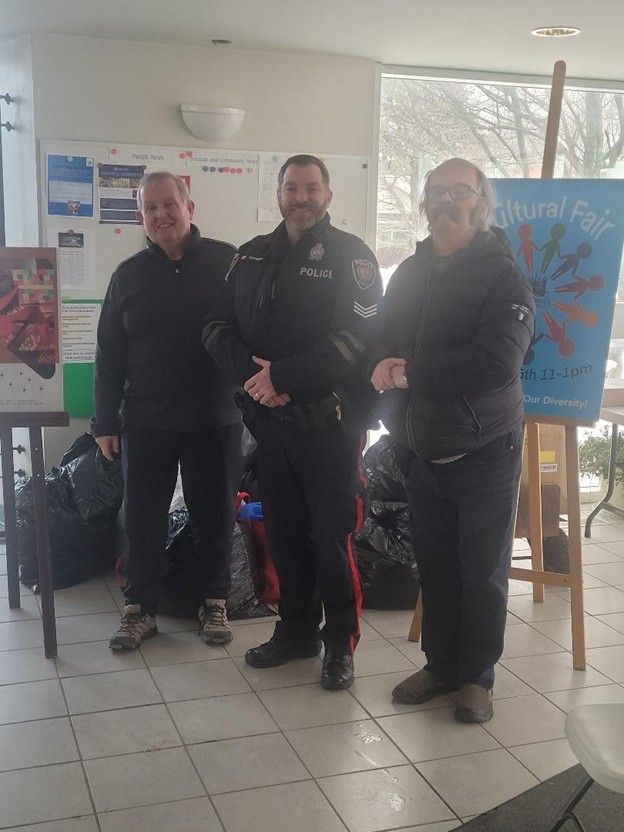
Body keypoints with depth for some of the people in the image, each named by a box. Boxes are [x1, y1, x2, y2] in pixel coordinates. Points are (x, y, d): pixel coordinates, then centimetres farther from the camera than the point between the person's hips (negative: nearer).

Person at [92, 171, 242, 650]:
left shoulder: (227, 262, -3)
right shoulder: (129, 274, 5)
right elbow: (109, 354, 7)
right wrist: (105, 420, 4)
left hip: (215, 421, -2)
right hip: (145, 423, 2)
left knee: (215, 516, 9)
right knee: (144, 519, 9)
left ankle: (214, 603, 26)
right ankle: (141, 608, 23)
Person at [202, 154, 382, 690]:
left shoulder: (350, 255, -3)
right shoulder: (253, 256, 12)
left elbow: (360, 336, -15)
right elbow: (217, 328, 7)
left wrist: (281, 375, -19)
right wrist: (251, 369, -13)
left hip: (330, 421, -5)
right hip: (271, 420, 5)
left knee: (332, 537, 1)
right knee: (284, 531, 13)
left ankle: (341, 642, 17)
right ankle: (296, 630, 29)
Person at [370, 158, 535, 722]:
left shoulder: (502, 275, -10)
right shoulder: (408, 274, 10)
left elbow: (498, 361, -23)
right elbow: (381, 342, 12)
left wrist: (410, 374, -20)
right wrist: (383, 365, -13)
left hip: (484, 452, -5)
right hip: (422, 453, 5)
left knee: (483, 571, 7)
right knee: (435, 566, 14)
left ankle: (477, 676, 22)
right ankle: (441, 664, 29)